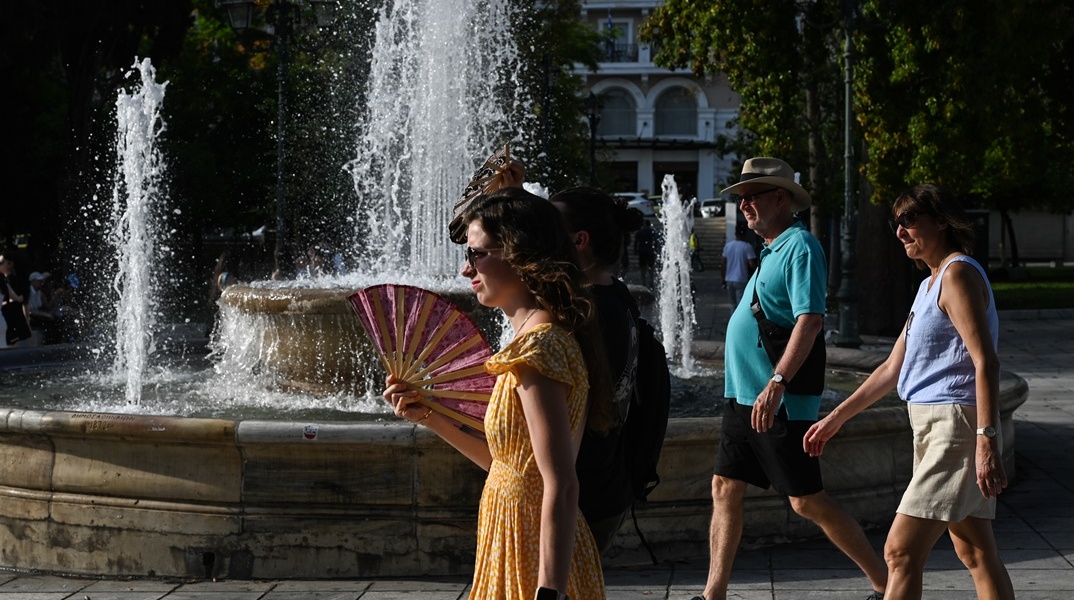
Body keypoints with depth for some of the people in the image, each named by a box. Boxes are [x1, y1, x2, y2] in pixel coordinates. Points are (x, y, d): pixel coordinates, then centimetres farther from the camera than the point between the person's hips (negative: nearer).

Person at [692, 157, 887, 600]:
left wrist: (776, 383, -31)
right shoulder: (772, 250, 16)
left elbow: (810, 321, -24)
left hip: (780, 403, -9)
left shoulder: (800, 247, -13)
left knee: (807, 502, -4)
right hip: (743, 396, 10)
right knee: (725, 489, 8)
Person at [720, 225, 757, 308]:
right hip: (741, 281, -5)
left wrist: (724, 280, 15)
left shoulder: (727, 246, 5)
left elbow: (722, 264, 7)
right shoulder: (747, 247, -10)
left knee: (733, 305, 15)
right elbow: (752, 265, -15)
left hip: (729, 280, 5)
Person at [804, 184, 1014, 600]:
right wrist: (836, 418, 27)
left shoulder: (958, 274, -10)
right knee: (976, 553, 10)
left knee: (901, 552, -13)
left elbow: (985, 362, -19)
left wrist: (986, 439, -28)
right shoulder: (930, 285, 21)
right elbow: (892, 369, 27)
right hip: (932, 425, 10)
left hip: (956, 426, -10)